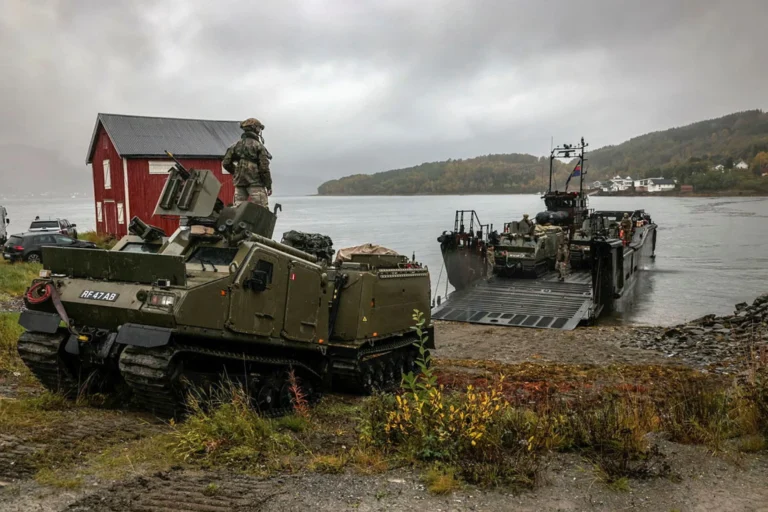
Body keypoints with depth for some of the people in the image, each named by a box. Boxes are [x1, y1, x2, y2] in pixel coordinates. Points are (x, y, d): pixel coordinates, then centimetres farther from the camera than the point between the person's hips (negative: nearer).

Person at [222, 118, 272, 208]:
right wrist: (269, 185, -4)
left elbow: (226, 163, 10)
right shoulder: (259, 146, -6)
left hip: (239, 183, 6)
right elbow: (264, 167, -10)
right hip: (255, 183, -6)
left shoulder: (236, 145, 12)